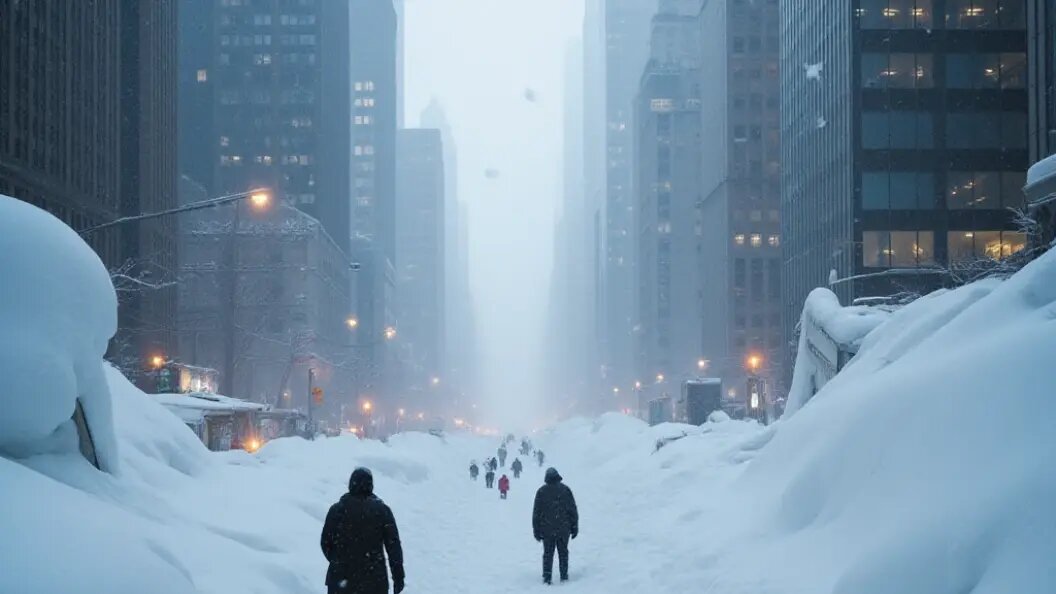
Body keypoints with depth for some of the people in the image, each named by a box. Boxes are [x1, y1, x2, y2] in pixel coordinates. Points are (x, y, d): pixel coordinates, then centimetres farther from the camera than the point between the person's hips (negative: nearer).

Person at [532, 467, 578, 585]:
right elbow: (573, 510, 0)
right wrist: (575, 527, 7)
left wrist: (536, 530, 5)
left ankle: (547, 577, -1)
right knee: (563, 552, 12)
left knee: (548, 553, 6)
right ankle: (564, 576, 11)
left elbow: (536, 512, -1)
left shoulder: (541, 491, -3)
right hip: (564, 529, 0)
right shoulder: (565, 489, -2)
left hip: (547, 530, 0)